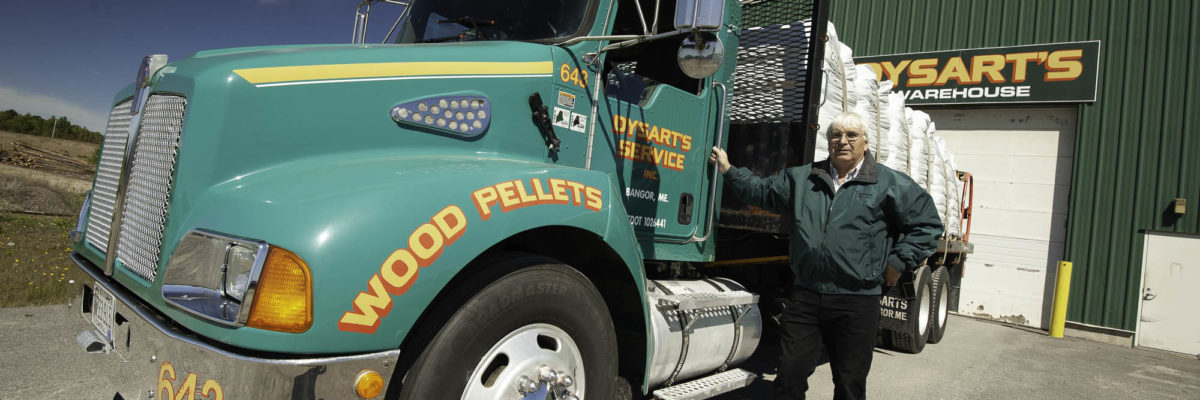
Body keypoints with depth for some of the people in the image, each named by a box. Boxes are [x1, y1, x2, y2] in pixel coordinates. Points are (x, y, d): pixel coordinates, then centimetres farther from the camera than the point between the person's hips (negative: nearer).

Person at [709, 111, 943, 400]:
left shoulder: (890, 184, 0)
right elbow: (760, 191, 20)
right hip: (805, 297, 3)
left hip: (857, 302, -2)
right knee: (790, 375, 7)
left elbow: (928, 224, 3)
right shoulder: (801, 178, 11)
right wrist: (728, 170, 15)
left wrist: (898, 263, -2)